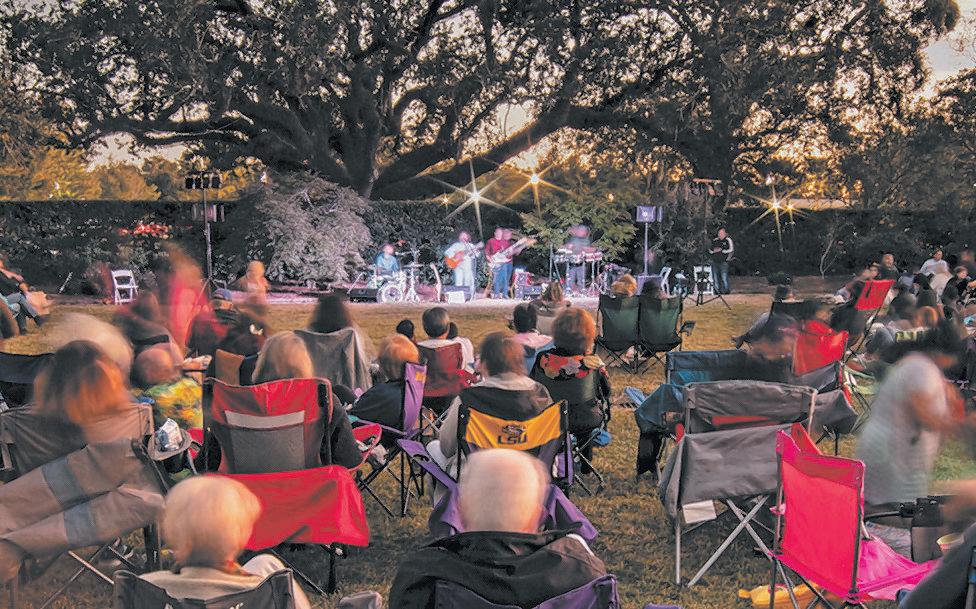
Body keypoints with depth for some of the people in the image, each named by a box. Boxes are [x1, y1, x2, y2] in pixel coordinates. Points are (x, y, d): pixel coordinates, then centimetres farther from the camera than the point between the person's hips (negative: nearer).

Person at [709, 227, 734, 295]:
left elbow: (731, 250, -9)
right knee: (716, 277, 5)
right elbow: (710, 250, 20)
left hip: (723, 262, -5)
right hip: (715, 261, 5)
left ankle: (726, 291, -4)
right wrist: (714, 251, -2)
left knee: (724, 277, -11)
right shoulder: (715, 241, 16)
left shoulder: (728, 240, 0)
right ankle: (717, 291, 12)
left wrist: (721, 250, -10)